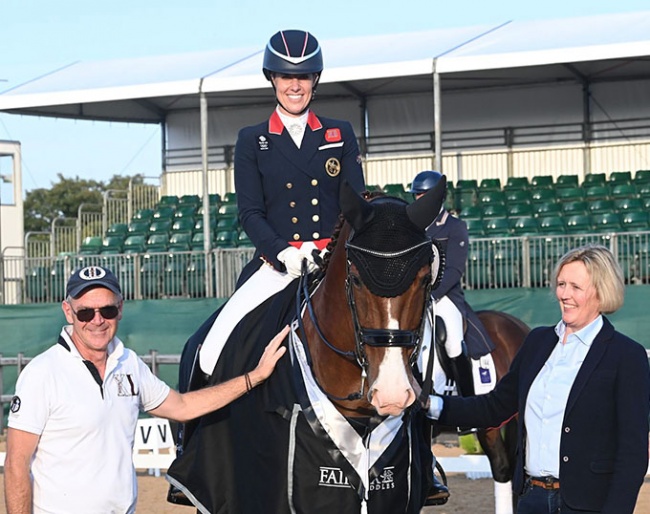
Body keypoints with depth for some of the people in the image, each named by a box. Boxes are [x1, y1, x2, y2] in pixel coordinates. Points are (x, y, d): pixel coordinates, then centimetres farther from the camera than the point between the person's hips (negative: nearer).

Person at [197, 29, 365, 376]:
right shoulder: (252, 141, 10)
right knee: (214, 351, -18)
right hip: (277, 265, -1)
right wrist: (283, 252, -16)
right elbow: (250, 212, 3)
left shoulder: (341, 135, 13)